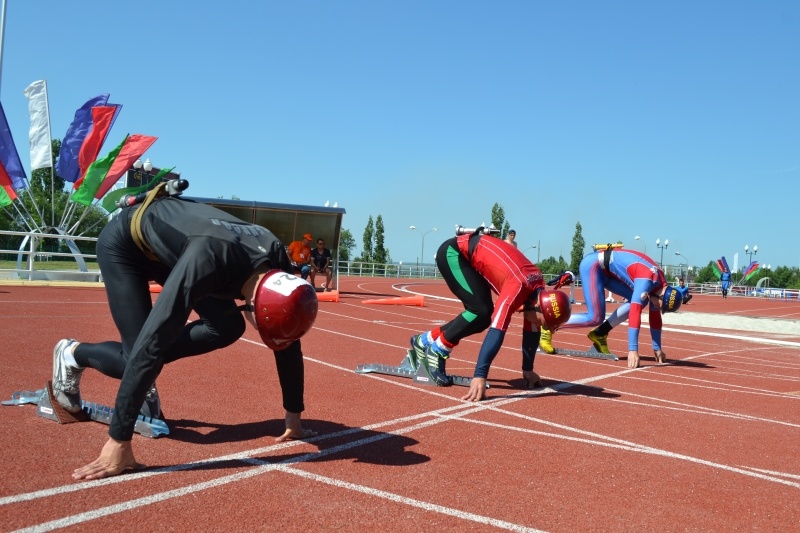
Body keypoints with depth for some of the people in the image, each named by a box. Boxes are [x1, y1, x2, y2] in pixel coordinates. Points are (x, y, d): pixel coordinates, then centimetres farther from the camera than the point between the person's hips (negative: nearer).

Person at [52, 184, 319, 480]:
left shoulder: (276, 264, -24)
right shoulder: (208, 260, -43)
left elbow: (288, 343, -12)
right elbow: (151, 343, -44)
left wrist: (294, 416, -7)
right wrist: (119, 441, -43)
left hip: (168, 240, 6)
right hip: (124, 242, -6)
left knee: (228, 328, -8)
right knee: (145, 349, -14)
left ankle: (142, 376, 9)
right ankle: (74, 355, 15)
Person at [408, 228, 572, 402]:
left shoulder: (537, 288, -7)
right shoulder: (518, 287, -31)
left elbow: (531, 329, 4)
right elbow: (497, 331, -37)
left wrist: (528, 369, 10)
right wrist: (480, 376, -41)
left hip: (469, 257, 8)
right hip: (453, 251, -8)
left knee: (482, 318, 5)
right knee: (481, 311, -21)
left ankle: (425, 341, 18)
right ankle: (436, 351, -6)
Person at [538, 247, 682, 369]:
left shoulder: (660, 285, 0)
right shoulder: (648, 279, -26)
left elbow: (655, 317, 10)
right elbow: (634, 313, -32)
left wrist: (657, 349, 12)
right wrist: (633, 350, -33)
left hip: (607, 271, 9)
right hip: (592, 264, -9)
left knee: (640, 301, -1)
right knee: (596, 318, -16)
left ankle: (600, 334, 2)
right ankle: (549, 327, -4)